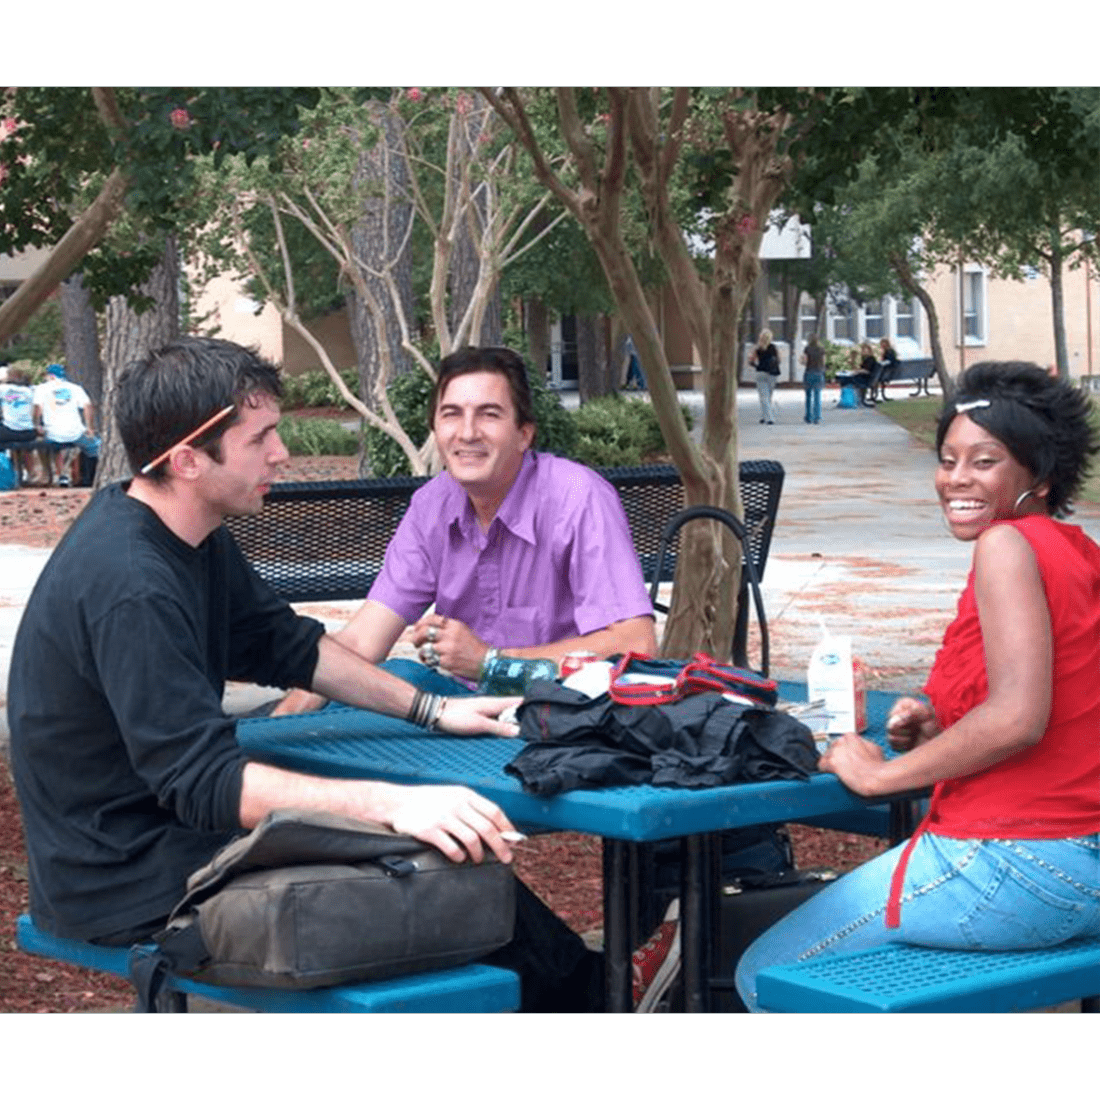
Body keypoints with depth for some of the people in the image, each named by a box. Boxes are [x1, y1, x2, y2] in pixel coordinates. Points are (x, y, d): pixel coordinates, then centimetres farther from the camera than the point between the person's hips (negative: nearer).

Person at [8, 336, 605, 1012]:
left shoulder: (191, 539, 4)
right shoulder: (130, 588, -27)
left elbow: (284, 644, 16)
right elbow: (202, 780, -31)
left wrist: (431, 709, 8)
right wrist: (394, 802, -39)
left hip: (178, 827, 10)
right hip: (132, 892, -10)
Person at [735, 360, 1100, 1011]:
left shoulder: (1008, 545, -13)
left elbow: (1017, 718, -26)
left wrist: (882, 773, -13)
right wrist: (940, 734, 8)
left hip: (1014, 866, -10)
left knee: (766, 977, 7)